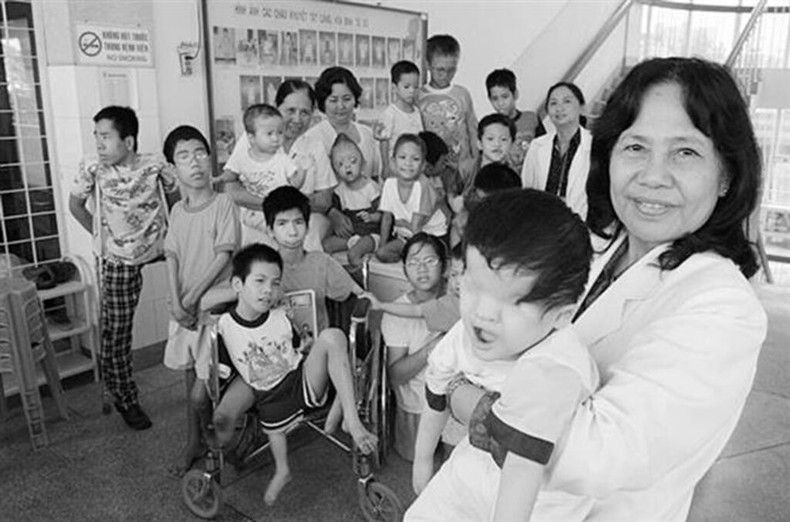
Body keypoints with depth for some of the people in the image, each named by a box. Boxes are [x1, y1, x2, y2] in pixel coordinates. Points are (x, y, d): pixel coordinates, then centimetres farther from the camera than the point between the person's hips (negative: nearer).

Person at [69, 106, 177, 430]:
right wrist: (100, 235, 5)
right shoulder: (92, 166, -8)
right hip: (116, 263, 0)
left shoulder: (154, 165, -8)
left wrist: (165, 230, 3)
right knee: (116, 332, 6)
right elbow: (76, 204, 8)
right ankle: (124, 399, 26)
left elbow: (176, 196, 9)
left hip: (159, 254, 0)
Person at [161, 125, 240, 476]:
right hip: (184, 307, 5)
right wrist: (176, 303, -10)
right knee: (191, 378, 16)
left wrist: (191, 298, -14)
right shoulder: (177, 210, 7)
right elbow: (172, 258, 3)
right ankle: (193, 443, 33)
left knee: (201, 393, -5)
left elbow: (223, 256, -14)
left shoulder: (223, 203, -10)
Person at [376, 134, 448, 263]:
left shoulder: (421, 185, -25)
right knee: (381, 253, -16)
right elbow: (386, 218, 1)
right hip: (405, 235, 5)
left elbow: (416, 225, -21)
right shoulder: (389, 184, -9)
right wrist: (382, 246, -1)